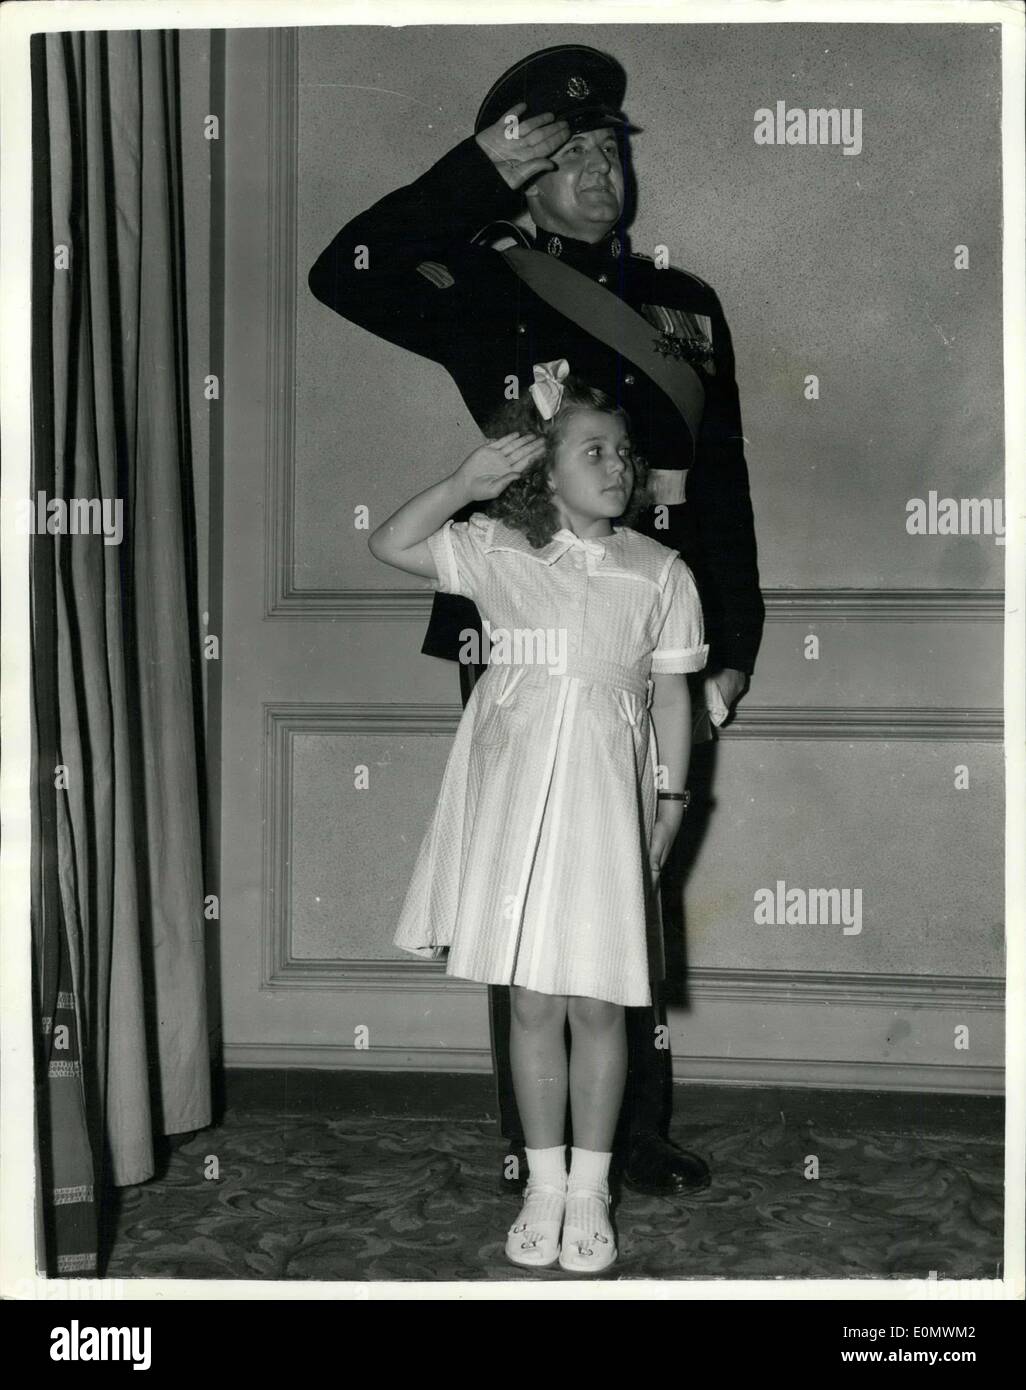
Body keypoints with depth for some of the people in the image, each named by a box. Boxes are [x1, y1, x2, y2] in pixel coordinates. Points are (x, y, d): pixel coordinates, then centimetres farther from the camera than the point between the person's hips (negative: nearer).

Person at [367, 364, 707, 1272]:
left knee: (597, 1004, 3)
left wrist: (672, 799, -1)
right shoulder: (500, 550, 1)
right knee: (532, 1003, 6)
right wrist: (465, 483, -12)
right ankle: (543, 1183, 21)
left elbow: (672, 693, 5)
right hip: (517, 787, 0)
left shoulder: (660, 572, 2)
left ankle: (589, 1189, 18)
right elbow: (389, 546, -4)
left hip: (606, 791, 0)